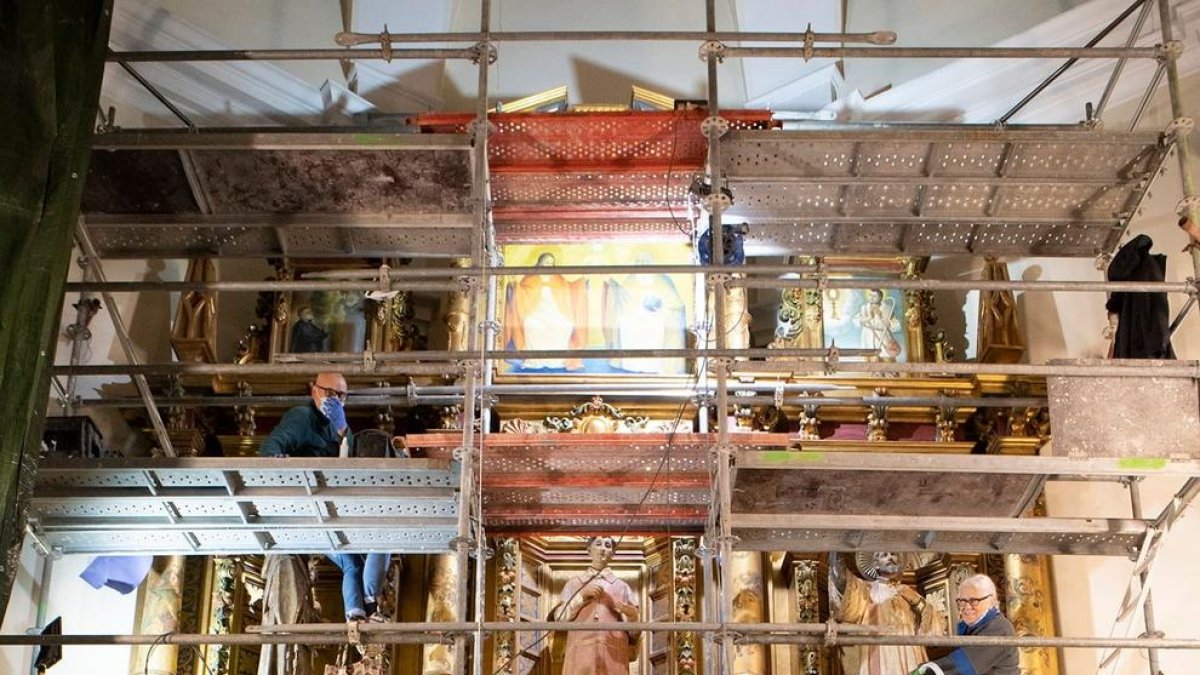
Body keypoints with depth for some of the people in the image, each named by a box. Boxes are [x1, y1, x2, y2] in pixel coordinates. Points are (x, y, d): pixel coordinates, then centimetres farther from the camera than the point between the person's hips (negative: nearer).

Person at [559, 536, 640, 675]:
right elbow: (560, 620, 7)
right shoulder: (573, 584, 19)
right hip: (580, 655, 0)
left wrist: (632, 617, -9)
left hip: (614, 655, 1)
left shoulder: (622, 587, 19)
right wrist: (581, 596, -3)